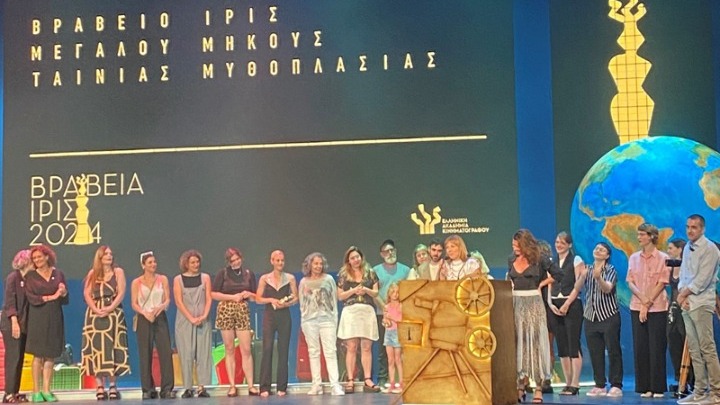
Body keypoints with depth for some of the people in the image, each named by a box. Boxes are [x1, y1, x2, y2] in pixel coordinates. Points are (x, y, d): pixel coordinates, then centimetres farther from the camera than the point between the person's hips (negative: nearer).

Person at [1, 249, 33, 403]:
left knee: (19, 359, 6)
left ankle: (15, 392, 9)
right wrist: (14, 322, -21)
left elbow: (26, 302, 11)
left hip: (23, 324, 7)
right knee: (13, 358, -8)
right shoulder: (13, 277, -7)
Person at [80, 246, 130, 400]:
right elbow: (87, 294, 2)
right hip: (95, 314, 1)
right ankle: (100, 387, -4)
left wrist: (110, 308, -16)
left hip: (114, 313, -1)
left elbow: (121, 293, -2)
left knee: (112, 349, -4)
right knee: (97, 349, -4)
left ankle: (113, 386, -3)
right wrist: (96, 309, -14)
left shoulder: (118, 272, 8)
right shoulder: (92, 273, 12)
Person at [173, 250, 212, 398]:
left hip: (203, 321, 1)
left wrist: (204, 315, -12)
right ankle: (188, 388, -2)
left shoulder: (205, 277, 9)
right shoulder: (178, 279, 4)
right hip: (184, 321, -1)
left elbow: (209, 299, 4)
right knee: (186, 354, -3)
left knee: (204, 353, -4)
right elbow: (179, 302, -3)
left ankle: (202, 387, -4)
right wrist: (191, 318, -12)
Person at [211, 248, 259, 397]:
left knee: (246, 350, -4)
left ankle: (250, 385, -2)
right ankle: (232, 386, 5)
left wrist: (248, 294, -8)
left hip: (242, 312, 2)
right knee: (229, 350, 2)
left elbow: (255, 297, 14)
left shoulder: (249, 274, 10)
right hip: (226, 311, -1)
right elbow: (213, 294, -4)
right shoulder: (223, 273, 2)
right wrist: (233, 296, -10)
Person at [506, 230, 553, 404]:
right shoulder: (512, 261, 10)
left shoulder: (539, 260, -3)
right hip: (515, 304, 4)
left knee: (534, 343, -3)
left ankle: (538, 388, -1)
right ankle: (520, 386, 8)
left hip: (533, 304, -4)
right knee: (518, 344, 4)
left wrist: (541, 284, -2)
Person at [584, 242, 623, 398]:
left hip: (609, 315, -4)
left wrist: (598, 277, -38)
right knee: (595, 352, 4)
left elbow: (607, 289, -20)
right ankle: (599, 386, 11)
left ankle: (616, 386, -1)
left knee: (613, 351, -4)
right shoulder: (587, 269, 11)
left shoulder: (610, 270, -3)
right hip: (591, 316, 4)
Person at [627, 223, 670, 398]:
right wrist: (642, 299, -12)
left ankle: (658, 388, 4)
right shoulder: (634, 258, 11)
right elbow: (630, 282, 5)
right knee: (640, 348, 2)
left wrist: (648, 304, -12)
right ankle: (644, 387, 8)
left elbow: (662, 283, -6)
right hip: (636, 307, 4)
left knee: (656, 348, -3)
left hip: (657, 308, -4)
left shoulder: (663, 258, 0)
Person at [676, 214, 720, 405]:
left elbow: (702, 280, -14)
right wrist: (681, 294, 1)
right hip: (686, 304, 8)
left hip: (701, 303, -8)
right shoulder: (687, 248, 16)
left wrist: (685, 294, -6)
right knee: (694, 350, 8)